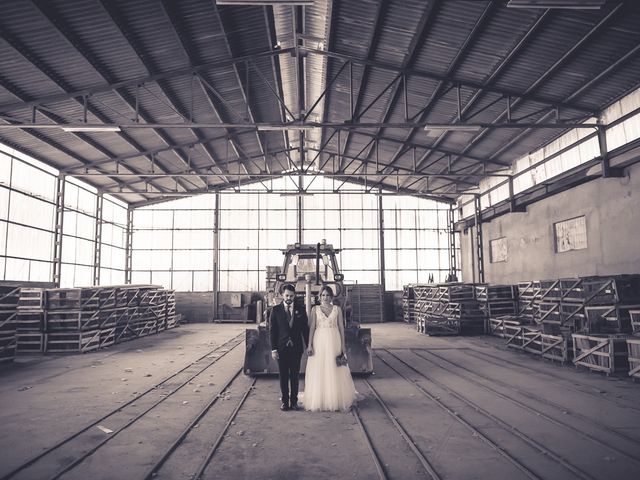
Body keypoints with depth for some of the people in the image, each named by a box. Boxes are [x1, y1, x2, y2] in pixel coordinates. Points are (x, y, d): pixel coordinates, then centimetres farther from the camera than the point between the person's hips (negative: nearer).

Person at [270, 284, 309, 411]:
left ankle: (294, 401, 18)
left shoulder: (300, 310, 3)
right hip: (281, 348, -1)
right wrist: (273, 349, -6)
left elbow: (305, 329, 6)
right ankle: (285, 401, 18)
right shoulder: (276, 310, 0)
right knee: (283, 376, 7)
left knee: (295, 376, 8)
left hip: (296, 348, 1)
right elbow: (272, 331, -1)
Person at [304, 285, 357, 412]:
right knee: (318, 371, 1)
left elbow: (341, 327, 5)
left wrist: (343, 345, 0)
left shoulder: (337, 309, 6)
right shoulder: (315, 309, 5)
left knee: (335, 371, 3)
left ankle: (336, 401, 15)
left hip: (334, 341, 0)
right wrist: (310, 345, -6)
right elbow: (312, 327, 1)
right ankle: (319, 401, 12)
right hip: (319, 341, 0)